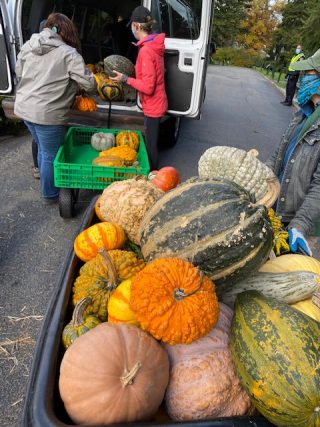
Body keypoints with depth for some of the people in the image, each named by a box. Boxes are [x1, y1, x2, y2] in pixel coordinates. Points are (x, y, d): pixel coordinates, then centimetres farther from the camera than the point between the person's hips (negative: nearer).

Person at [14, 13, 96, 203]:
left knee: (42, 148, 26)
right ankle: (50, 194, 25)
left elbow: (19, 73, 19)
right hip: (46, 113, -7)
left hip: (23, 107, 8)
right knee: (51, 155, 9)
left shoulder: (28, 46, 8)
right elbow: (89, 84, -13)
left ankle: (46, 183, 44)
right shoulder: (68, 53, -11)